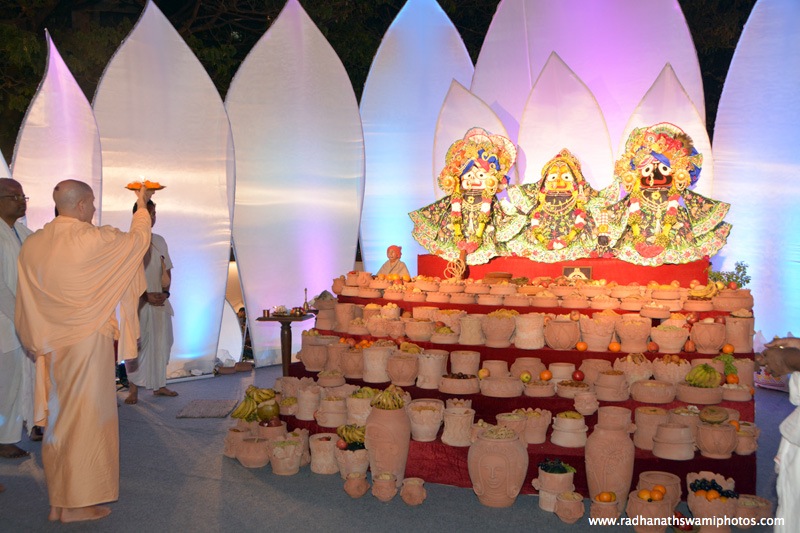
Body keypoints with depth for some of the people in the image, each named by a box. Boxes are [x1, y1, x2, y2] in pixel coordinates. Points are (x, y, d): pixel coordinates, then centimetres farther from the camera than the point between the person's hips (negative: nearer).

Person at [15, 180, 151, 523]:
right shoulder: (95, 240, -17)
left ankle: (56, 503, 24)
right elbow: (138, 240, 1)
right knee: (84, 420, 3)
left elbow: (26, 304, 8)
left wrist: (39, 344, 19)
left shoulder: (31, 244, 2)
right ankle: (75, 504, 11)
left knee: (57, 420, 15)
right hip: (87, 344, -7)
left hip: (51, 347, 7)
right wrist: (142, 206, 19)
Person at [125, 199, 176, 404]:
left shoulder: (159, 241, 11)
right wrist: (146, 295, -14)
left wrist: (165, 292, -1)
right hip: (138, 302, -5)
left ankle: (159, 385, 21)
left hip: (160, 302, 6)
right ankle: (133, 389, 4)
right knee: (137, 344, -4)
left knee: (161, 343, 10)